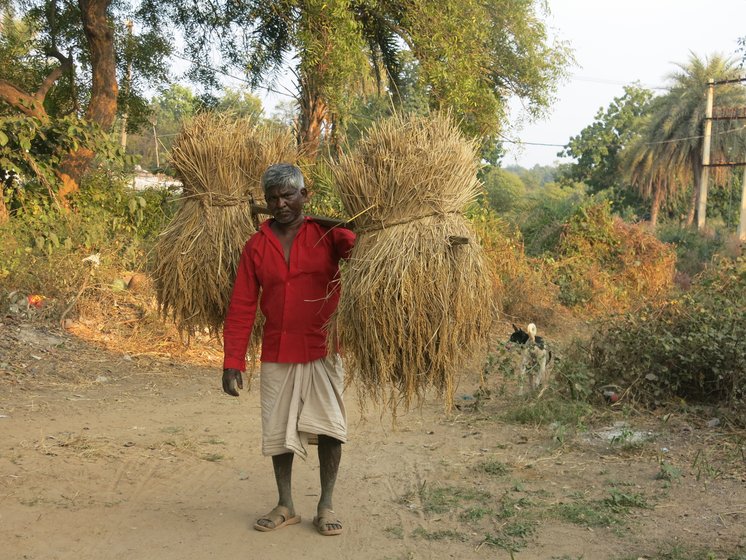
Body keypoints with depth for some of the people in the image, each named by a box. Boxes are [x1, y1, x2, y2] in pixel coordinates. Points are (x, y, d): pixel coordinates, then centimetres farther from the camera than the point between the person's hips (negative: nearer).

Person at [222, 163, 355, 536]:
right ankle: (285, 506, 25)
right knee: (278, 432, 9)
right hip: (277, 354, 2)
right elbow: (242, 306, 0)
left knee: (329, 429, 0)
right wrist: (233, 361, -6)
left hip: (322, 351, -2)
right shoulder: (256, 246, 2)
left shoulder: (328, 234, -2)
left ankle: (325, 506, 17)